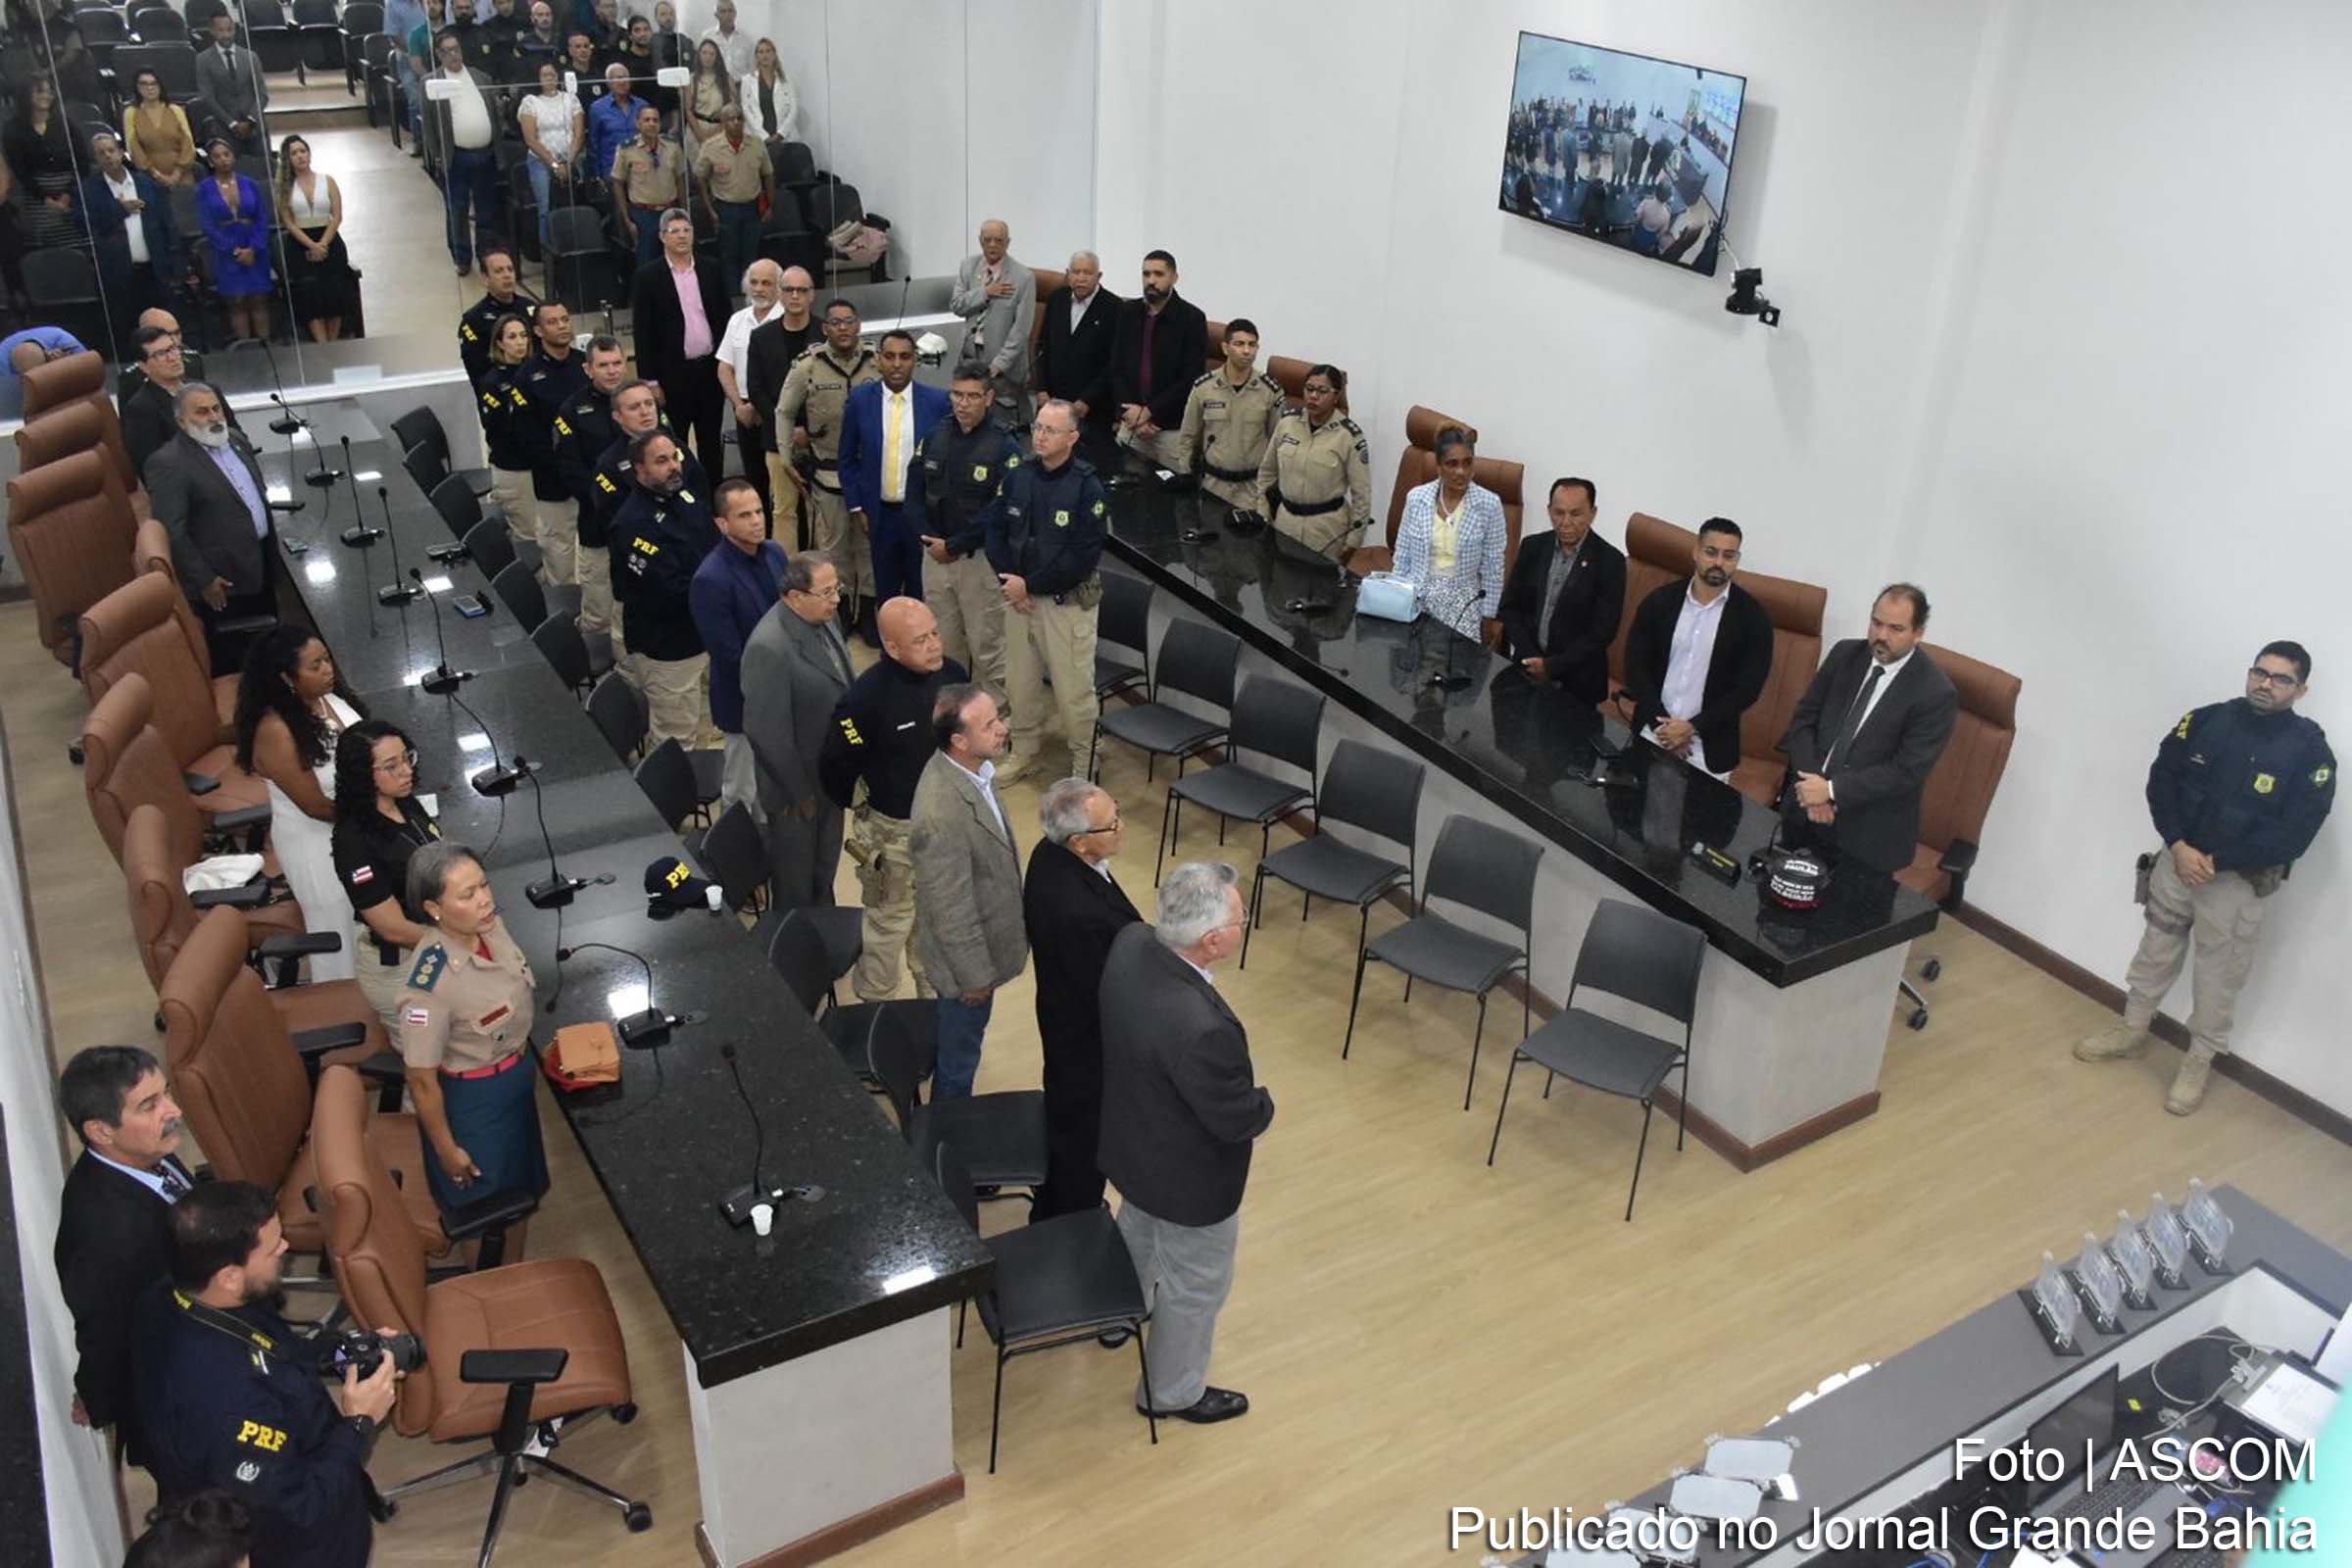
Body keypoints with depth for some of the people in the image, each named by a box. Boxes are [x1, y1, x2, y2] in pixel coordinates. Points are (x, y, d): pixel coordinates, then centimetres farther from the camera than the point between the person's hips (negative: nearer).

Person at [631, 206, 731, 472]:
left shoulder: (710, 271, 6)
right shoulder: (647, 277, -5)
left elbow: (725, 320, 11)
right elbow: (643, 333, -6)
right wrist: (650, 381, -10)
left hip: (711, 368, 3)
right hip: (672, 373, -3)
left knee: (712, 442, 12)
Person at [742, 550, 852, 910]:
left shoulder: (825, 619, -6)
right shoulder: (769, 648, -32)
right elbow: (766, 732, -27)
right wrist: (799, 792, -18)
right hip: (797, 784, -8)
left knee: (825, 865, 28)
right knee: (796, 881, 16)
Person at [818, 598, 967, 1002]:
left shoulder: (952, 673, -11)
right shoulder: (866, 697, -29)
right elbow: (834, 767, -17)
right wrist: (860, 809, -2)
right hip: (894, 830, -5)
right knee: (890, 922, 13)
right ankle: (874, 1007, 35)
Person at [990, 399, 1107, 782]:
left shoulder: (1087, 487, -13)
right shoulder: (1018, 477, 4)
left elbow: (1083, 558, -18)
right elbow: (996, 530, 9)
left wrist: (1030, 585, -16)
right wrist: (1008, 579, -7)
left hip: (1068, 603, -5)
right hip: (1019, 595, 6)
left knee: (1073, 690, 0)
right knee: (1020, 682, 16)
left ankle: (1084, 765, 16)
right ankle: (1024, 753, 34)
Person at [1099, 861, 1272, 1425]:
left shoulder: (1130, 943, -20)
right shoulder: (1202, 1029, -44)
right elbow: (1239, 1119, -28)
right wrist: (1264, 1103, -5)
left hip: (1131, 1144, 8)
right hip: (1189, 1180, -8)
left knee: (1138, 1233, 36)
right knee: (1194, 1287, 21)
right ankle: (1173, 1392, 46)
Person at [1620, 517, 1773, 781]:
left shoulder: (1753, 618, -7)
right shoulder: (1659, 601, -2)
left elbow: (1748, 689, -9)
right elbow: (1636, 666, -3)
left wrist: (1693, 728, -16)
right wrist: (1661, 723, -13)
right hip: (1652, 732, 2)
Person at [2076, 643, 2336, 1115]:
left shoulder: (2310, 750, -13)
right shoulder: (2206, 721, -5)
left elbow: (2295, 833, -16)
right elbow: (2161, 780, -1)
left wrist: (2218, 862, -17)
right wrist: (2178, 845, -14)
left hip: (2240, 882, -3)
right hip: (2177, 861, 3)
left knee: (2219, 978, 8)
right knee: (2156, 951, 18)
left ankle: (2198, 1063, 25)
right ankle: (2132, 1030, 37)